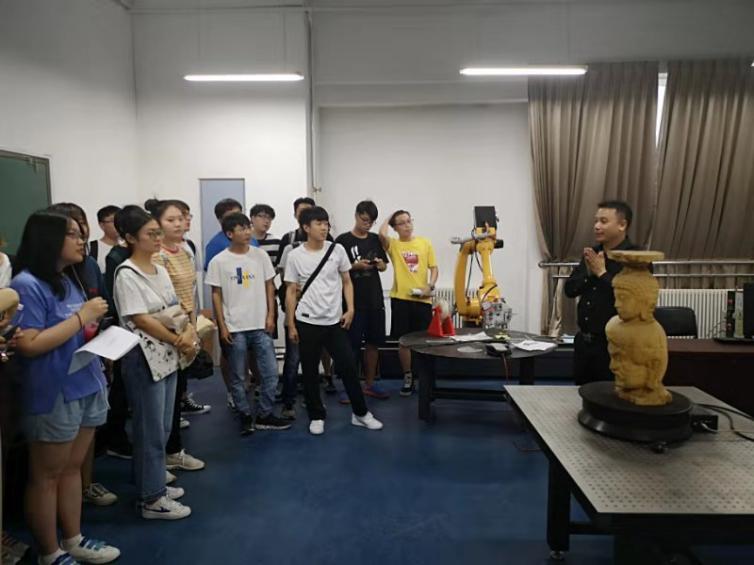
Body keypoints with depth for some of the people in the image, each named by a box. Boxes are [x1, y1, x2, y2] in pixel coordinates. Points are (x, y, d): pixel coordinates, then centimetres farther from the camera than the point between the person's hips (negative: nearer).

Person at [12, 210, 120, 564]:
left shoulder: (70, 279, 9)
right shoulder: (27, 285, -15)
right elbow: (28, 345, -22)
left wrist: (94, 326, 1)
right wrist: (82, 316, -20)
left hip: (87, 387, 8)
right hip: (53, 395, -8)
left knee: (73, 469, 18)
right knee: (46, 477, 8)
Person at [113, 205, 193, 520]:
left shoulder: (160, 270, 10)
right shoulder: (127, 274, -14)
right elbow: (142, 320, -18)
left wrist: (189, 333, -9)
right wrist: (178, 341, -13)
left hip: (168, 357, 8)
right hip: (145, 360, -8)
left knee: (163, 428, 17)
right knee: (151, 431, 1)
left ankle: (153, 484, 32)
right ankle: (151, 499, 13)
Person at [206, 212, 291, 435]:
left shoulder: (260, 255, 2)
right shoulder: (218, 261, -5)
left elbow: (269, 286, 7)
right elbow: (216, 295, -1)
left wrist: (270, 315, 0)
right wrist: (222, 326, -5)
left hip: (260, 325, 2)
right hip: (234, 328, -2)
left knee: (271, 373, 4)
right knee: (238, 377, 8)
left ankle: (264, 415, 19)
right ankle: (246, 417, 23)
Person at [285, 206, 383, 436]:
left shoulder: (337, 250, 1)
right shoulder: (295, 256, -3)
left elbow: (346, 282, 9)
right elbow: (291, 292, 1)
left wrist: (350, 309, -3)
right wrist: (291, 325, -1)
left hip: (335, 321, 1)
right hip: (307, 323, -1)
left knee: (348, 366, 3)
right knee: (310, 372, 7)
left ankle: (360, 413, 18)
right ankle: (316, 416, 22)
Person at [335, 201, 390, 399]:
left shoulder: (375, 239, 11)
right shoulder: (343, 240, -4)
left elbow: (384, 267, 18)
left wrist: (380, 263, -4)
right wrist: (355, 266, -19)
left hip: (375, 299, 5)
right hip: (353, 300, -5)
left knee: (373, 342, 11)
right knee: (352, 344, -1)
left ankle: (370, 384, 23)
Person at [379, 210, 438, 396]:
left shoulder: (425, 243, 7)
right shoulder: (393, 245, 2)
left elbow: (434, 268, 7)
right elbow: (382, 234, -20)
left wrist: (430, 286, -10)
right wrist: (389, 218, -1)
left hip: (422, 299, 1)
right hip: (400, 298, -1)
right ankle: (408, 377, 21)